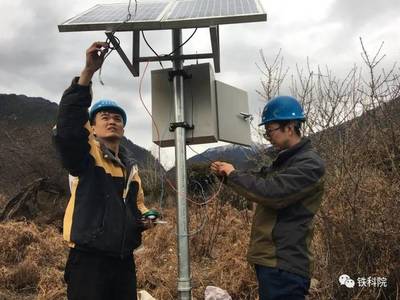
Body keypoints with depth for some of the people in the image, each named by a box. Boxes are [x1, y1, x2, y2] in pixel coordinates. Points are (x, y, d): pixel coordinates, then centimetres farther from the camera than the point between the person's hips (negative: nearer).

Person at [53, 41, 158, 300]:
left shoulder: (130, 166, 16)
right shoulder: (85, 154, -4)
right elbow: (67, 126, -25)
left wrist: (145, 217, 5)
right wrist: (88, 72, -31)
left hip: (124, 260, 7)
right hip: (89, 260, -6)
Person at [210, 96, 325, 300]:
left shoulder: (309, 164, -16)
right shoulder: (284, 159, 16)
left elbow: (270, 192, -26)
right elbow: (259, 182, 24)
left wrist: (233, 174, -13)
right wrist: (225, 173, 7)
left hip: (284, 266, -9)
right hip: (269, 259, 9)